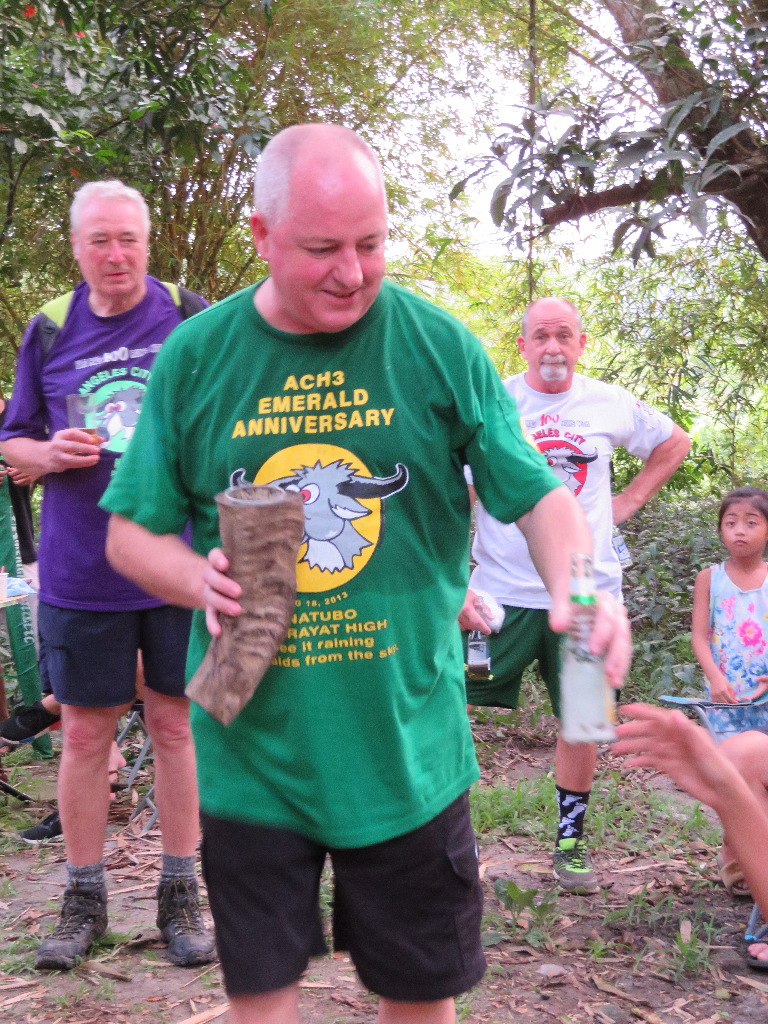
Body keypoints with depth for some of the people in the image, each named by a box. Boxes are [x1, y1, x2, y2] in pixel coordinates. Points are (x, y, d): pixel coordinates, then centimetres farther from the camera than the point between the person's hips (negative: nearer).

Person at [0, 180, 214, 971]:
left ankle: (179, 895, 23)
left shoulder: (192, 319, -1)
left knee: (176, 723, 8)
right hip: (80, 573, 1)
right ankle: (83, 898, 24)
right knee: (85, 732, 8)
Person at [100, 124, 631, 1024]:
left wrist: (577, 585, -22)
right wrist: (200, 581, -16)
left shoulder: (439, 345, -5)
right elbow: (130, 532, 5)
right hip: (251, 748, 1)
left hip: (404, 749, 0)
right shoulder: (196, 356, -2)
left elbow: (537, 494, -2)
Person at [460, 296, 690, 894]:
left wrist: (626, 503, 11)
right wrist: (455, 584, -14)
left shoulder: (610, 405, 4)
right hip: (501, 592, -2)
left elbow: (674, 443, 23)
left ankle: (571, 841, 26)